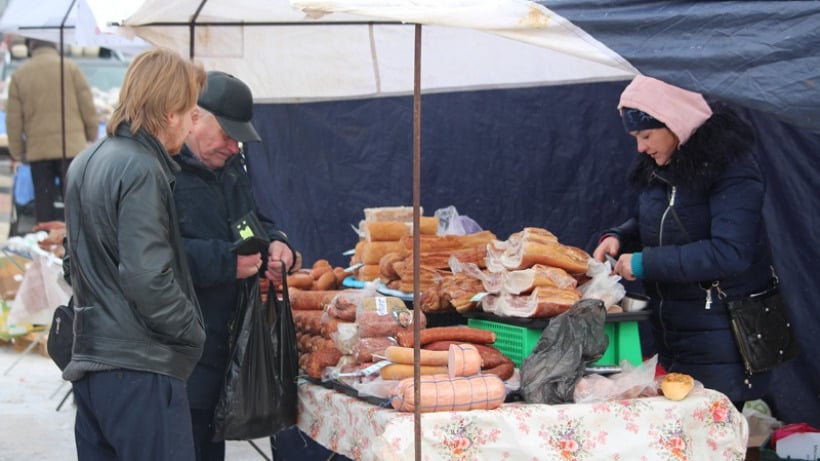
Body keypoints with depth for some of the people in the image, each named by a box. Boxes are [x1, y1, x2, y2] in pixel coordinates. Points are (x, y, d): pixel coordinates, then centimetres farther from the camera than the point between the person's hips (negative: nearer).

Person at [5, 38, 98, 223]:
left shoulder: (19, 74, 5)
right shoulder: (70, 68, 0)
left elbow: (13, 120, 7)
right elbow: (88, 108, 0)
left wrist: (17, 153, 15)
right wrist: (92, 139, 12)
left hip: (37, 150, 2)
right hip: (72, 146, -2)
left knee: (43, 201, 7)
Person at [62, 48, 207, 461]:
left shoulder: (85, 163, 12)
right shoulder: (141, 169, -16)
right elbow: (148, 279, -21)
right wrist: (192, 333, -9)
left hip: (89, 363, 9)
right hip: (140, 368, -9)